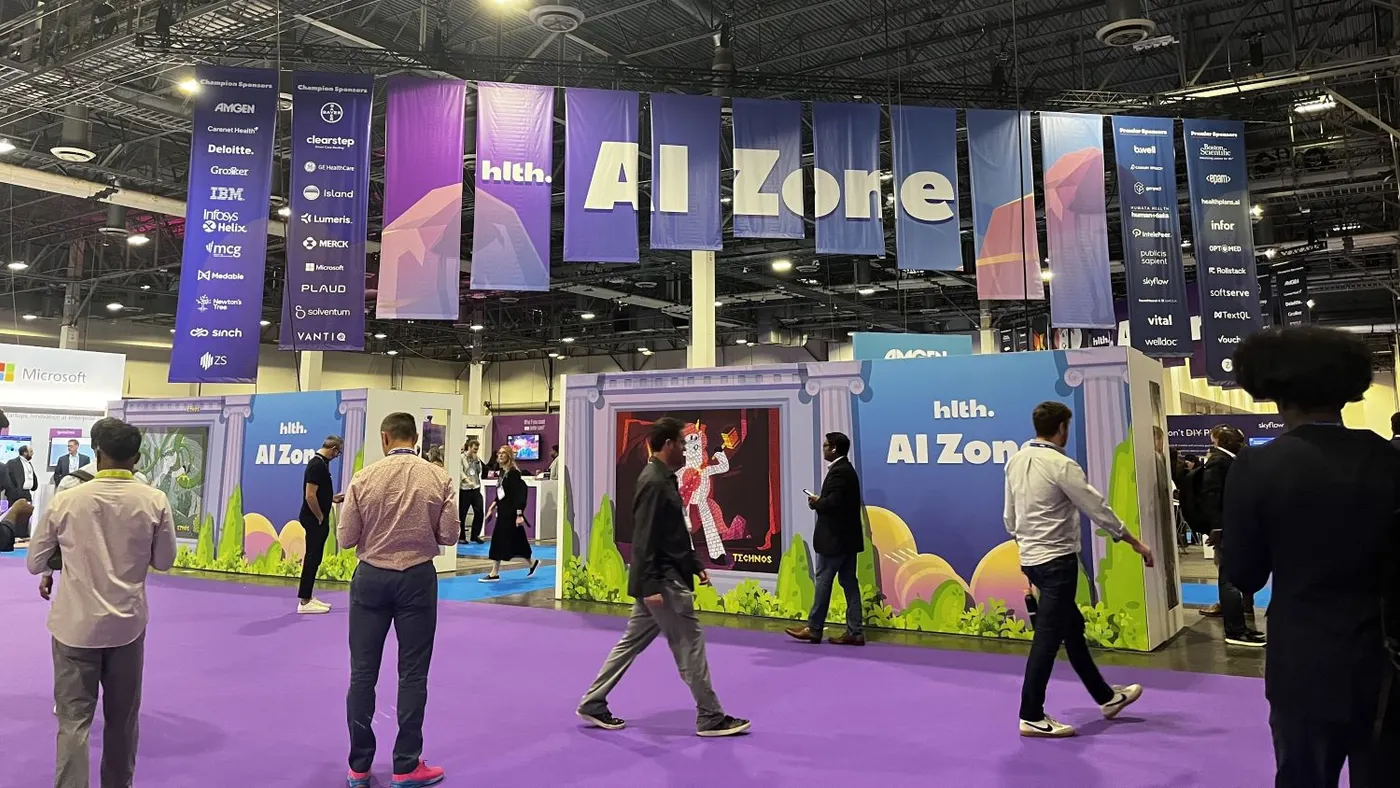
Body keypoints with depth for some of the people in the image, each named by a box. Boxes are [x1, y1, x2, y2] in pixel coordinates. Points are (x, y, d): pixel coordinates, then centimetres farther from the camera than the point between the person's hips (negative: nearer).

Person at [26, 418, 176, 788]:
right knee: (122, 717, 17)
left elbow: (34, 564, 2)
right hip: (127, 622, 2)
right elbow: (163, 562, 2)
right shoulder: (155, 501, -9)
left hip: (76, 623, -1)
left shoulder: (64, 501, -10)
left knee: (74, 720, 5)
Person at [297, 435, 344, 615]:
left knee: (313, 558, 14)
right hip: (314, 519, -10)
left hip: (315, 519, 10)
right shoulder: (317, 465, -19)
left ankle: (307, 597, 21)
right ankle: (304, 602, 1)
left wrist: (332, 498, 16)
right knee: (313, 558, -5)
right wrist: (320, 518, -16)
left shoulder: (319, 462, 12)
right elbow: (310, 496, -24)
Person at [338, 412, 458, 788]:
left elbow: (345, 539, -3)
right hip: (417, 577, 0)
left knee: (363, 672, 11)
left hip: (371, 576, 1)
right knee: (412, 674, 8)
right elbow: (449, 535, -4)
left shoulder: (364, 479, -7)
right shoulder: (438, 478, -7)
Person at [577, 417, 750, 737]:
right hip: (662, 581, -10)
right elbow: (644, 540, -23)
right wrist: (650, 587, -24)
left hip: (665, 578, 10)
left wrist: (695, 565, 18)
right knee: (690, 643, 0)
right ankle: (711, 718, 12)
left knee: (632, 641, 15)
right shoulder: (654, 482, -18)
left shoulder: (664, 479, 13)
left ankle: (593, 704, 23)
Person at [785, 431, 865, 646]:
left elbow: (833, 502, -26)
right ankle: (854, 632, 10)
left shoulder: (838, 471, -17)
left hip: (835, 538, -10)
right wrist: (820, 502, 3)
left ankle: (814, 629, 8)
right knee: (849, 583, 8)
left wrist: (816, 503, -9)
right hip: (847, 537, 10)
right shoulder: (846, 469, 15)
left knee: (823, 581, 0)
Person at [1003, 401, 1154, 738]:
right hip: (1057, 559, -8)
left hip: (1031, 558, 8)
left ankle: (1105, 697, 32)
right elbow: (1098, 508, -12)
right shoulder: (1061, 465, -17)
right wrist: (1135, 542, -2)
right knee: (1048, 636, -1)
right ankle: (1031, 716, 5)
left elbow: (1010, 515, 11)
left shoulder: (1015, 461, 5)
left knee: (1072, 626, 19)